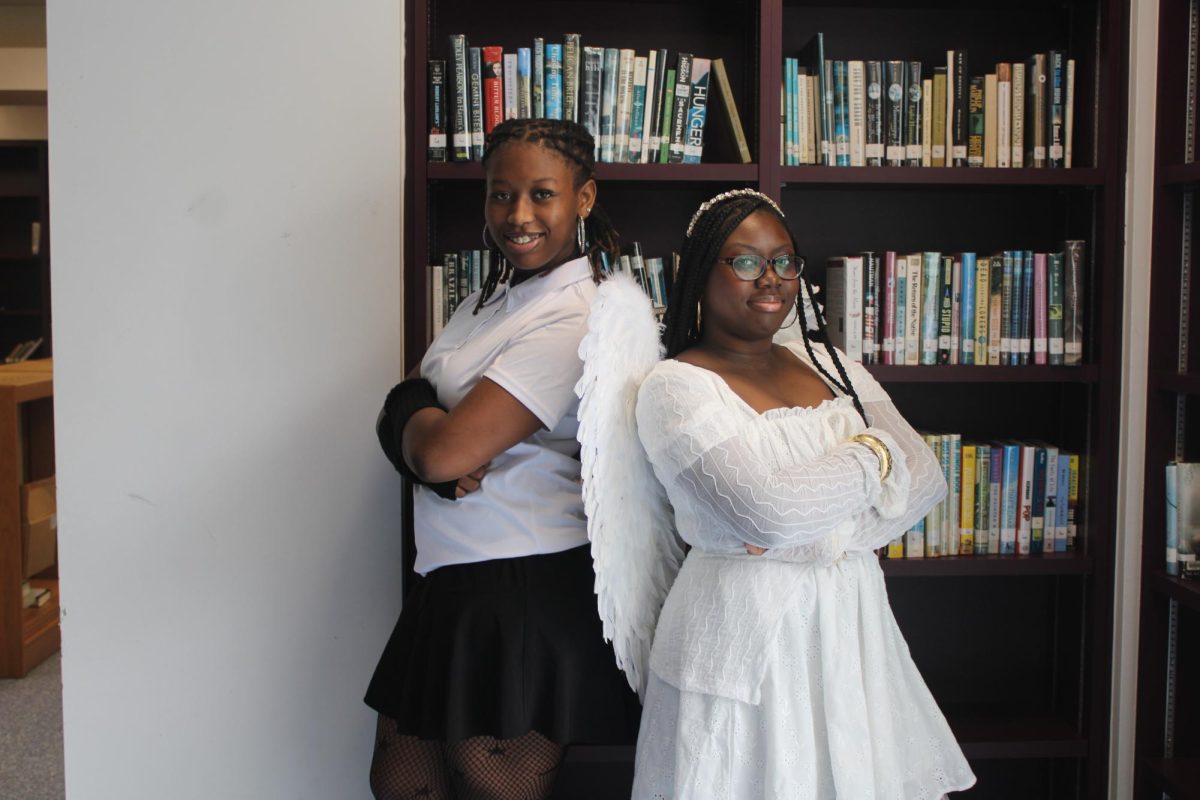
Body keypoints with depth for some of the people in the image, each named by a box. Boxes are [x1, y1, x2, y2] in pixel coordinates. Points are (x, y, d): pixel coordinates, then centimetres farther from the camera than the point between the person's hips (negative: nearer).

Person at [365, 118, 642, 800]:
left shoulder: (582, 319, -18)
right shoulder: (498, 294, 12)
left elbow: (444, 451, -23)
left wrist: (411, 412, -2)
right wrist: (426, 427, -14)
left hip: (527, 595, -9)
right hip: (450, 587, 9)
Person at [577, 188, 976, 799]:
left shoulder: (827, 364, 10)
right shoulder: (673, 385, -9)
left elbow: (926, 477, 1)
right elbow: (765, 510, -23)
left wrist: (819, 535, -14)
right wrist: (872, 454, -7)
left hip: (852, 628, 6)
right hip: (744, 637, -5)